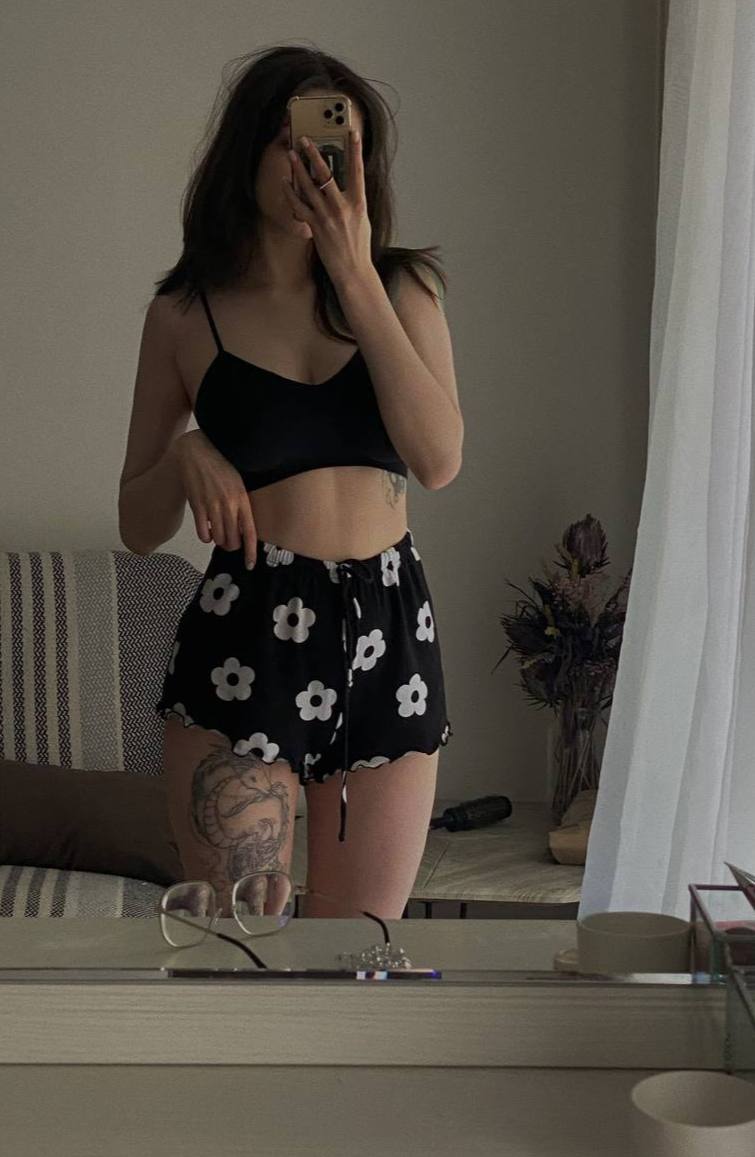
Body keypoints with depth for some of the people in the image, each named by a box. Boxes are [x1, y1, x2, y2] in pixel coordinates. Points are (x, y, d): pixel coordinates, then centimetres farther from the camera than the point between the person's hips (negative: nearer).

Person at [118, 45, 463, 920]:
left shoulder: (400, 289, 6)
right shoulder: (185, 313, 3)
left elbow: (439, 458, -11)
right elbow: (139, 528, 7)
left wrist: (357, 275, -13)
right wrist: (187, 457, -15)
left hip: (389, 634, 2)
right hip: (244, 640, -2)